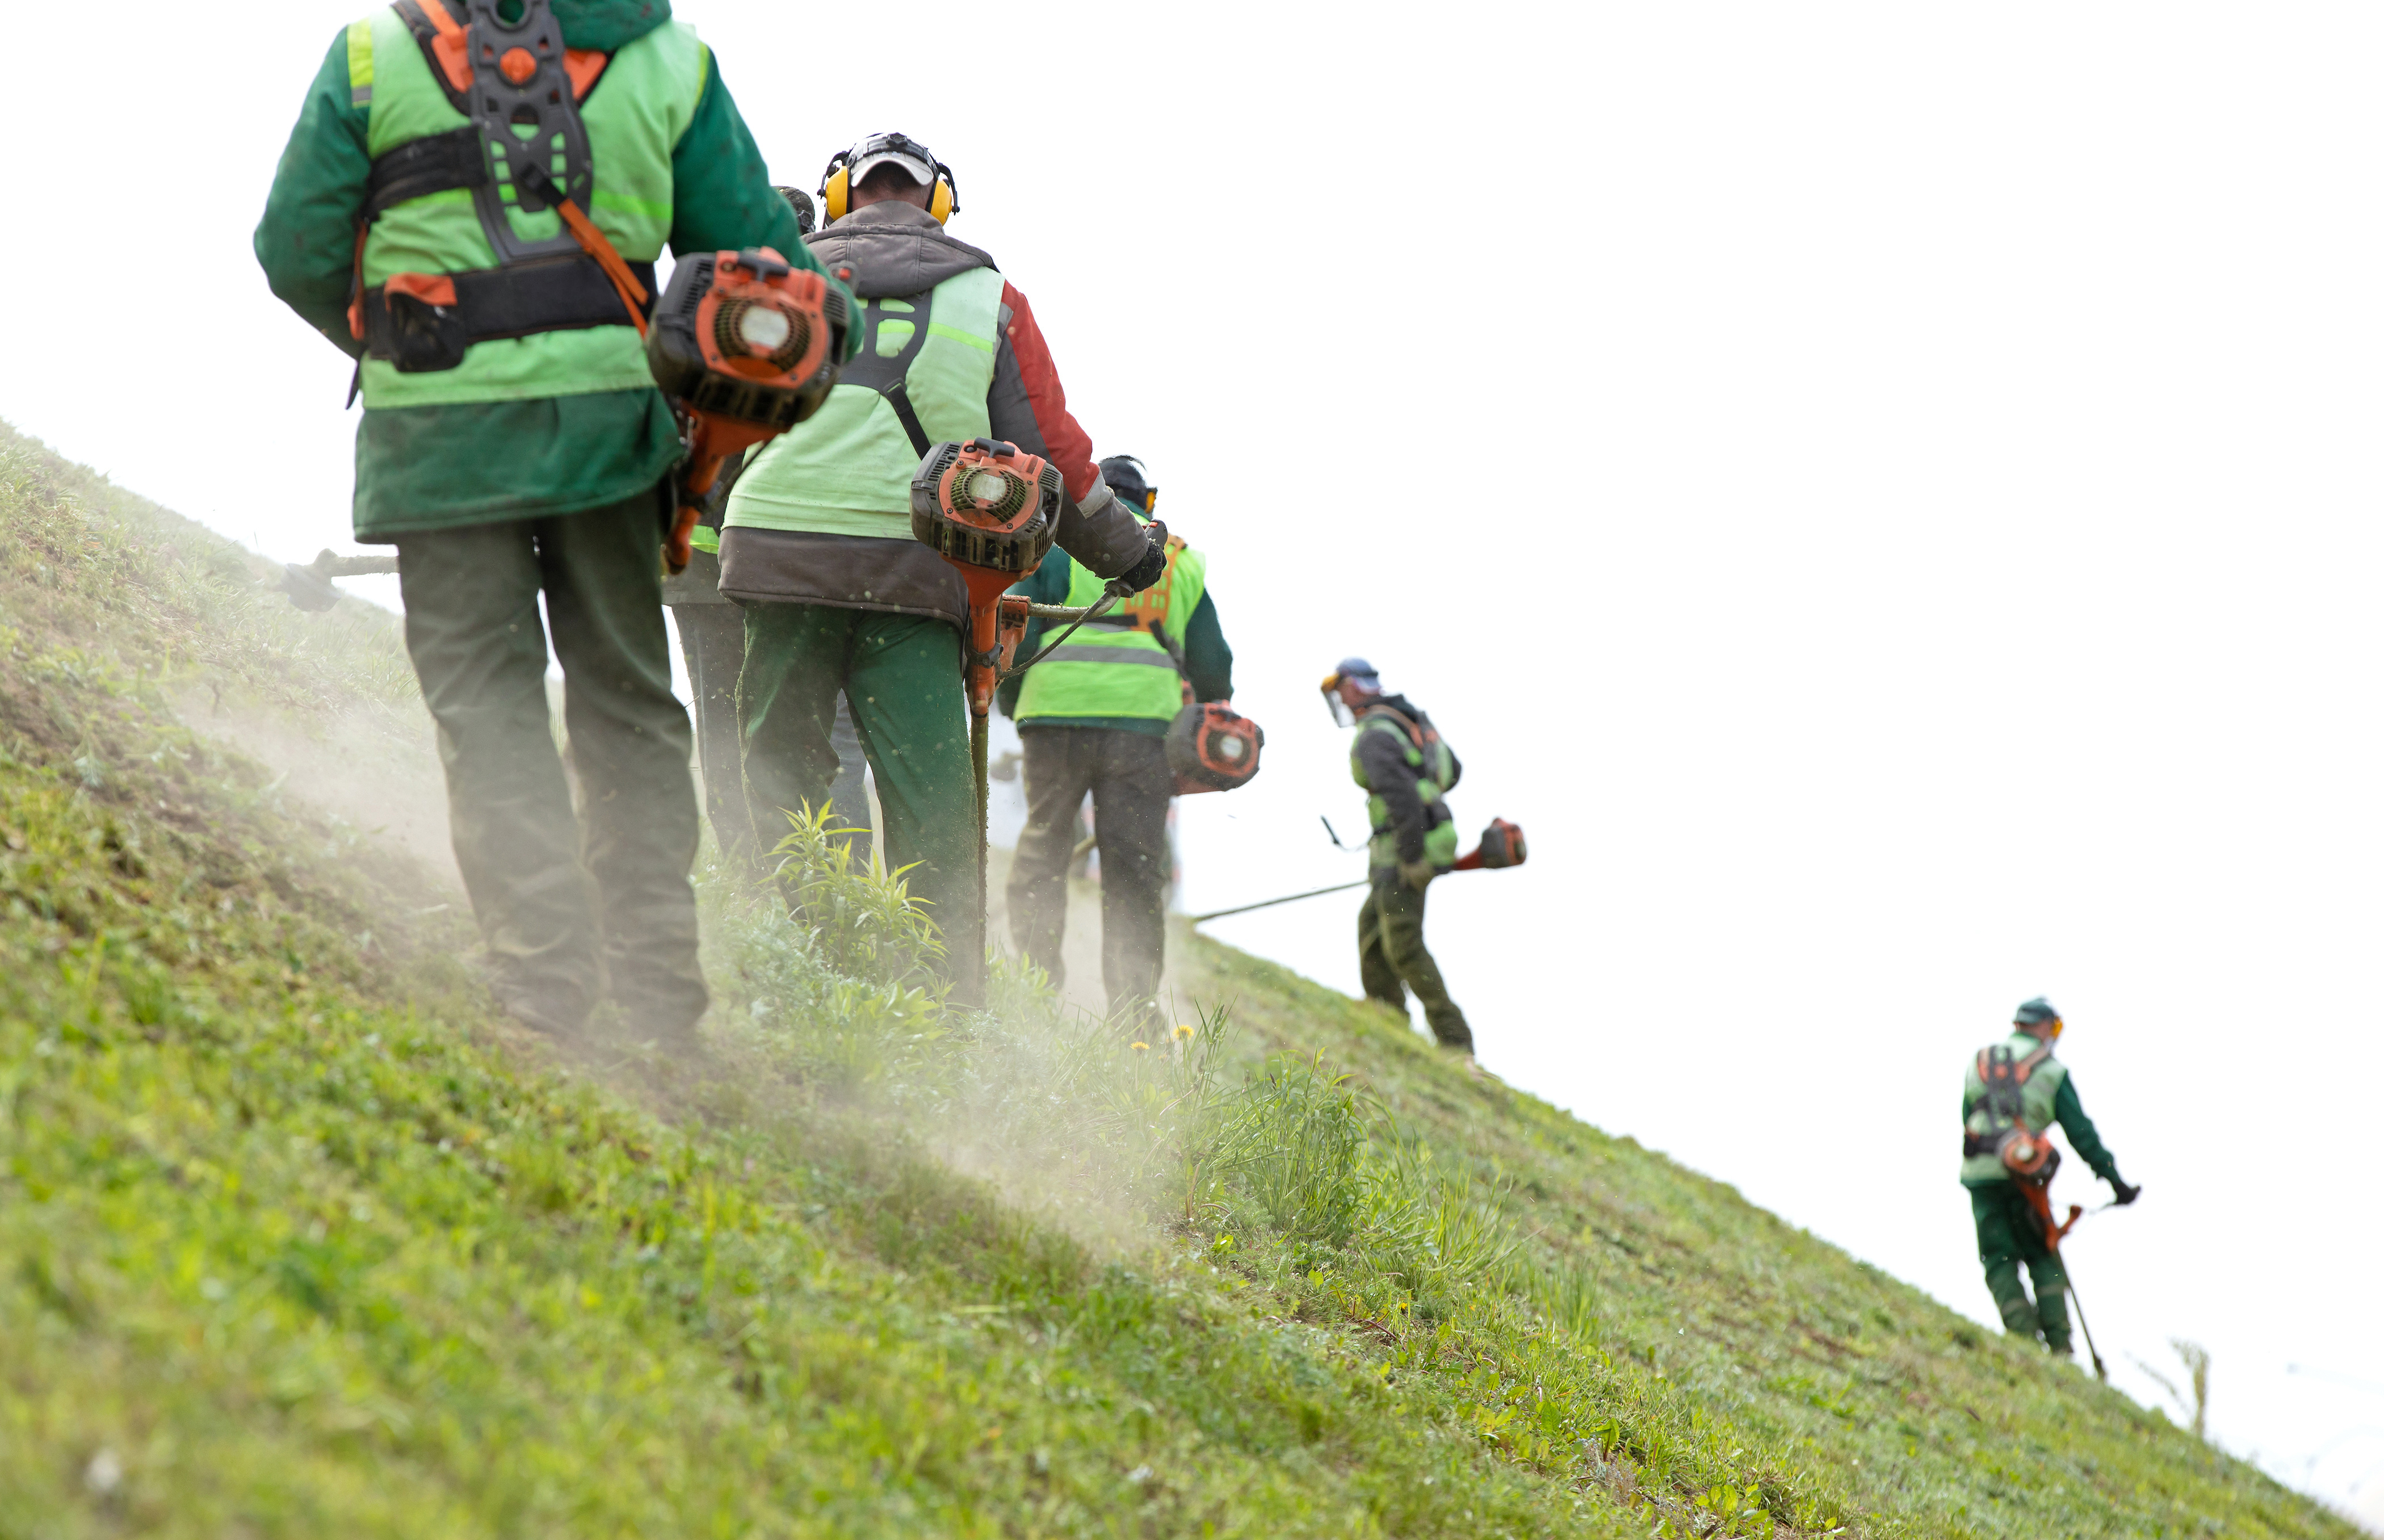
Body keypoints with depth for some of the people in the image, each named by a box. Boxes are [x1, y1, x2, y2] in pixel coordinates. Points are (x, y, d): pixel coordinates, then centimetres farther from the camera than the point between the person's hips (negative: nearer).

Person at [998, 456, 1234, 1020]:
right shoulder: (1182, 561, 21)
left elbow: (1018, 632, 3)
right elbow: (1212, 664, 22)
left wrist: (1012, 702, 17)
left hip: (1061, 714, -2)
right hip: (1147, 720, 2)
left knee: (1042, 852, 9)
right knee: (1135, 872, 2)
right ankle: (1133, 1009, -6)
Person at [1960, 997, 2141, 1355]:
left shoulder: (1978, 1062, 16)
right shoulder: (2052, 1070, 5)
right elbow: (2081, 1132, 3)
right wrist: (2115, 1180, 7)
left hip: (1979, 1173, 2)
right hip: (2023, 1173, -2)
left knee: (1999, 1260, 6)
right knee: (2043, 1259, 10)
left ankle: (2023, 1335, -7)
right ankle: (2059, 1344, 1)